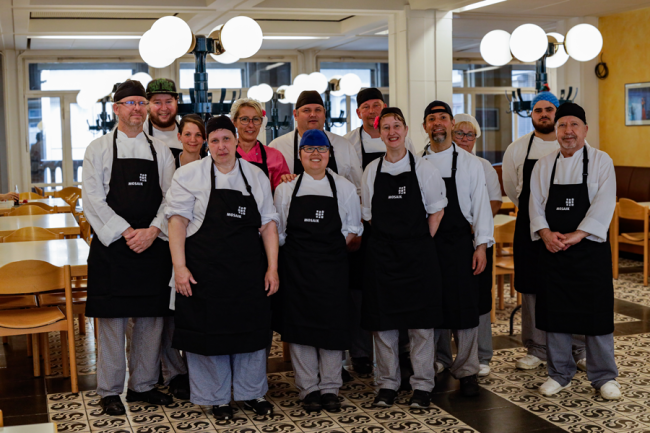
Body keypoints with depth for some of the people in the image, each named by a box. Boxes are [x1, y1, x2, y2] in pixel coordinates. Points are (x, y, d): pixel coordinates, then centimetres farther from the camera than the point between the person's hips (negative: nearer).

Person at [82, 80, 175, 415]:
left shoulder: (161, 151, 10)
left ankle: (143, 385, 21)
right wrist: (127, 233, -13)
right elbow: (93, 201, -5)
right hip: (112, 245, -3)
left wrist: (153, 231, -11)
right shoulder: (98, 149, 2)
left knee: (150, 318, 7)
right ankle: (110, 391, 13)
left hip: (153, 245, 3)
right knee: (112, 319, 1)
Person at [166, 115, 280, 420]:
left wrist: (272, 268, 2)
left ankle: (252, 393, 27)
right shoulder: (190, 175, -1)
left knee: (251, 329, 9)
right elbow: (178, 221, -5)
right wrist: (179, 267, -13)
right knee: (208, 331, 4)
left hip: (249, 270, 3)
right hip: (205, 270, -3)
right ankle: (215, 398, 20)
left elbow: (268, 224, 8)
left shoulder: (256, 177, 8)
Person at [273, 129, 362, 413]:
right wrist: (297, 253, -2)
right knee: (299, 325, 1)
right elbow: (278, 230, 9)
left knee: (331, 323, 0)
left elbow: (353, 228, 10)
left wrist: (333, 249, -3)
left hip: (332, 265, 0)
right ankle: (308, 389, 13)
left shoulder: (345, 188, 7)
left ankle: (330, 388, 13)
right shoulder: (285, 189, 7)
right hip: (295, 266, 0)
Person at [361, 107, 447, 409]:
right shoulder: (372, 171, 6)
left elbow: (436, 213, 3)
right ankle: (387, 384, 19)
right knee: (383, 321, 6)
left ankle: (422, 386, 13)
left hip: (418, 255, -2)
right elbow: (369, 215, 12)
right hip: (381, 254, 2)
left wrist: (418, 245, -2)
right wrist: (390, 241, 3)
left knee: (421, 323, 1)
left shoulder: (424, 169, 0)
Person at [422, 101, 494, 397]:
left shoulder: (469, 162, 4)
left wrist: (481, 245, -5)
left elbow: (480, 205, 2)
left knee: (464, 308, -1)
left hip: (459, 245, -1)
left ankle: (467, 372, 11)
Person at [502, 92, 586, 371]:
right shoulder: (517, 149, 3)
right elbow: (511, 189, 16)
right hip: (530, 227, 1)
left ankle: (579, 350, 15)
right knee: (531, 287, 5)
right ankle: (537, 350, 17)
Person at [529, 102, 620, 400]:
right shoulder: (543, 166, 8)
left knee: (596, 312, 1)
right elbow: (535, 205, 4)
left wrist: (576, 235, -20)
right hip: (553, 251, 3)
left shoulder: (601, 162, -2)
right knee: (554, 312, 8)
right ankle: (559, 373, 23)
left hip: (590, 249, -3)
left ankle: (604, 377, 16)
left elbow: (603, 206, -12)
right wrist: (546, 233, -13)